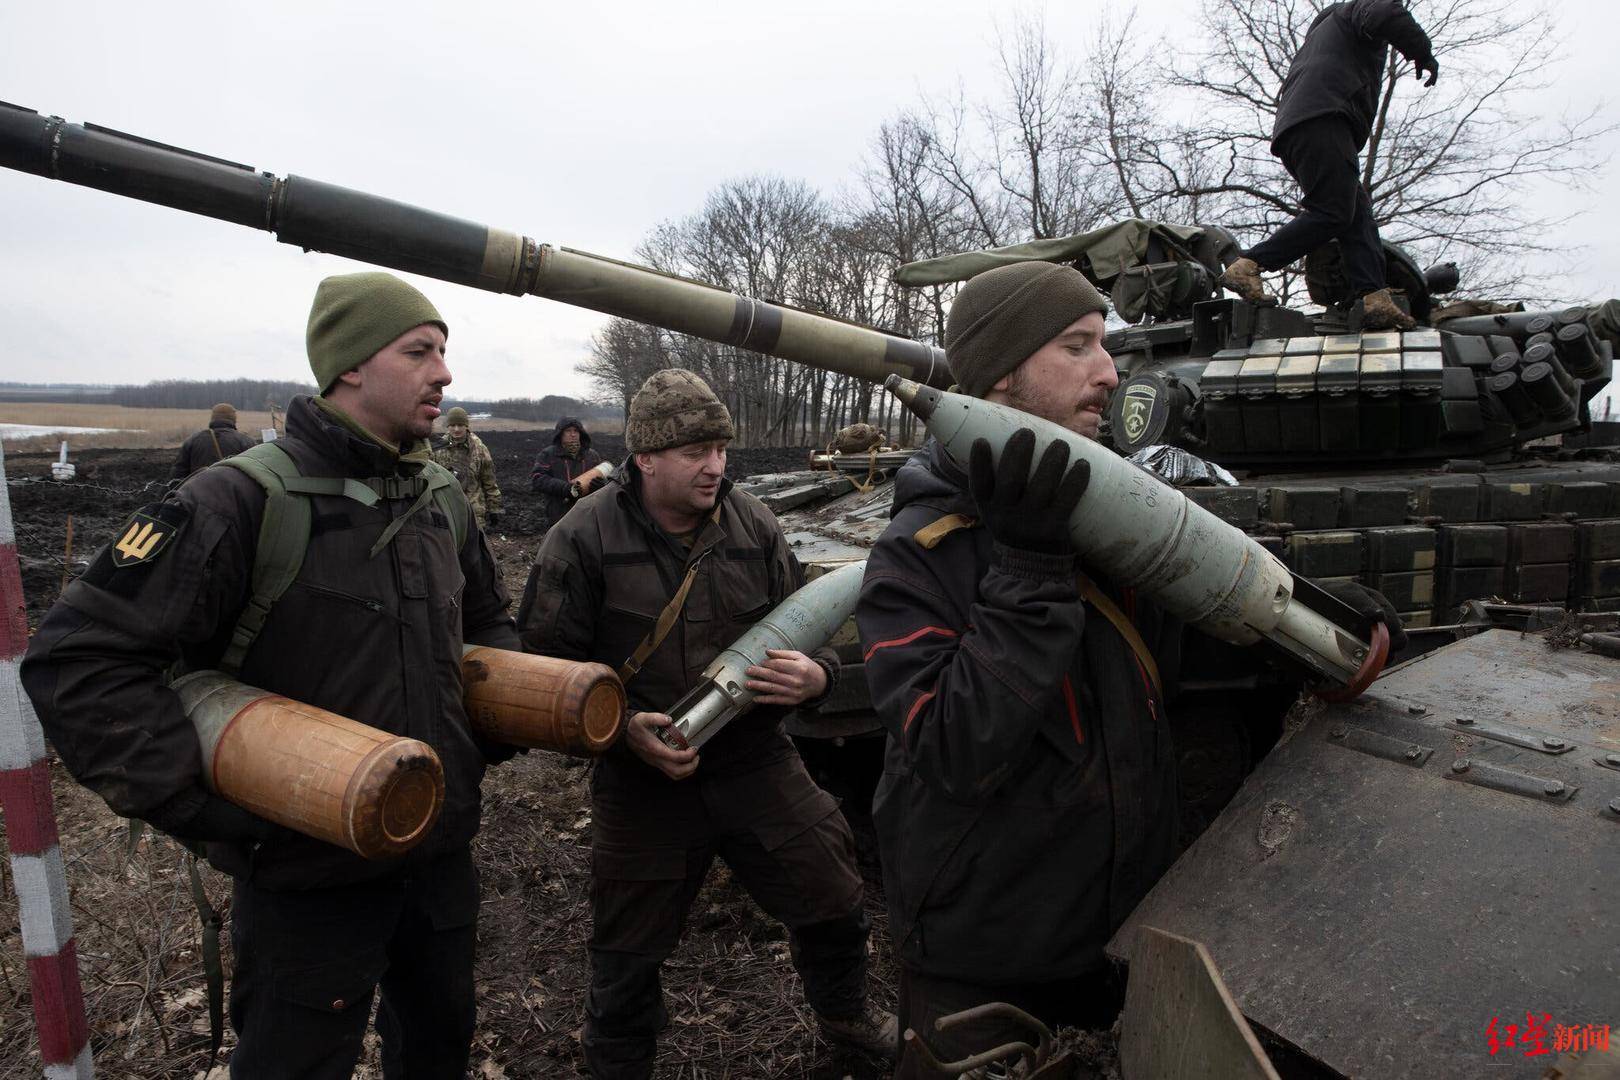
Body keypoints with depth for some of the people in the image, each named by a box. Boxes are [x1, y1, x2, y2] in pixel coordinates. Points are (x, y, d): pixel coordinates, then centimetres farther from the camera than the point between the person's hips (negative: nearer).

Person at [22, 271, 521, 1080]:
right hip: (309, 881, -6)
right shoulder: (242, 503, -20)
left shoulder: (442, 499, 1)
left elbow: (487, 620, 19)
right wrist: (209, 807, -23)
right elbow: (78, 660, -21)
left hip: (443, 855, 6)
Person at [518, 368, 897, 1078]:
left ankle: (845, 1013, 47)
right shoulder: (582, 539, -11)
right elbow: (545, 667, -8)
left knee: (834, 904, 15)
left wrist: (814, 676, -16)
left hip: (756, 763, 3)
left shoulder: (753, 526, -1)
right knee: (628, 958, 13)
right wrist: (623, 727, -22)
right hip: (642, 777, -3)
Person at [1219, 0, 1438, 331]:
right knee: (1333, 213, -18)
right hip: (1322, 119, -9)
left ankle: (1374, 299, -16)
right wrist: (1423, 53, 3)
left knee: (1359, 212, -1)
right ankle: (1247, 266, -24)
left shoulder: (1319, 33, 43)